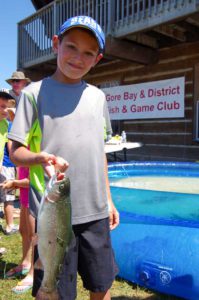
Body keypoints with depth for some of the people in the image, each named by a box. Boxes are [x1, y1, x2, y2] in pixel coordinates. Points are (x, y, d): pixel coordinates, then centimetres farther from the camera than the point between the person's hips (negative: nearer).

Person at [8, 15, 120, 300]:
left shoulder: (97, 96, 9)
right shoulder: (35, 92, -3)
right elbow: (16, 151, -4)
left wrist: (108, 199, 14)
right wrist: (41, 157, -25)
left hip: (95, 212, 5)